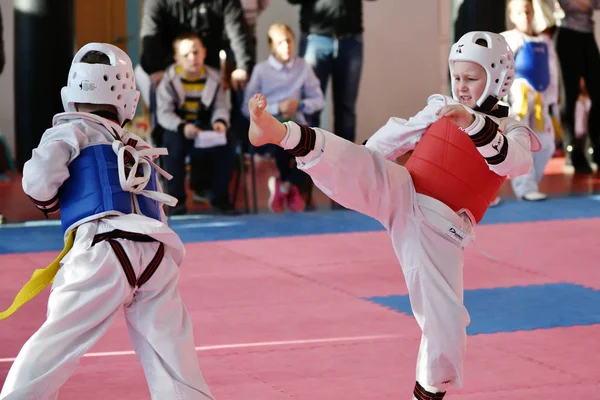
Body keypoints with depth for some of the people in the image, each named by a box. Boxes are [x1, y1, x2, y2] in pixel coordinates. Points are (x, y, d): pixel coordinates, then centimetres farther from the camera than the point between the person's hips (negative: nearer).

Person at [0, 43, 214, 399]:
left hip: (102, 251, -5)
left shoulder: (72, 132, 8)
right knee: (176, 366, 10)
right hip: (158, 255, 5)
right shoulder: (140, 148, 25)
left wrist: (47, 201, 13)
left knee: (51, 348, -3)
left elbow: (39, 179, -6)